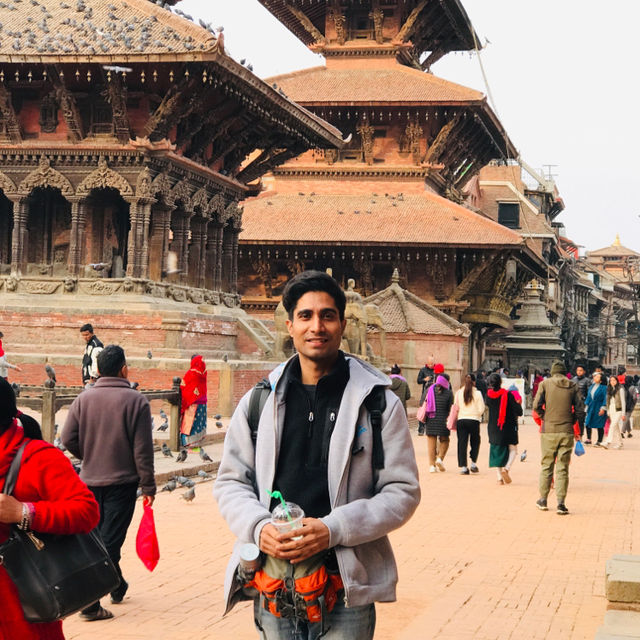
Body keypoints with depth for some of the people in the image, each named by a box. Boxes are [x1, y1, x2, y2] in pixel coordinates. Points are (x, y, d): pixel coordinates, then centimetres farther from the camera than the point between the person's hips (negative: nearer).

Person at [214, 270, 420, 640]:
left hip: (345, 590, -2)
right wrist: (258, 527, -9)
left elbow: (402, 491, -3)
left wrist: (333, 530, -16)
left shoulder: (379, 403, 0)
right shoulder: (257, 402, 8)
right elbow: (231, 482, 12)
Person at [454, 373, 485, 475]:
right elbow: (481, 409, -4)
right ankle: (473, 463, 8)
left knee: (462, 443, 4)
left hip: (461, 420, 2)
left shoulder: (458, 392, 1)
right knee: (475, 442, 15)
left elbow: (456, 408, 4)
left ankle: (463, 467, 1)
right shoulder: (477, 393, -5)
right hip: (474, 420, -2)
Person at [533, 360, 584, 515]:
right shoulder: (573, 386, 4)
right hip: (566, 432, 1)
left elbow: (537, 406, -7)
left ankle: (543, 500, 18)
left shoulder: (545, 384, 0)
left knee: (546, 465, 12)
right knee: (563, 468, 4)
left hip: (548, 431, 0)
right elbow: (580, 410, 1)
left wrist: (544, 417, 10)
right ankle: (561, 503, -1)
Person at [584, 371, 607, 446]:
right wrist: (587, 405, 16)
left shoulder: (603, 387, -7)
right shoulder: (591, 387, 14)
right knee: (587, 423, 3)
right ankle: (588, 439, 13)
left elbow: (605, 398, -10)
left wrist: (603, 408, -15)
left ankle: (599, 441, 6)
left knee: (599, 426, -1)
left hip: (599, 408, -6)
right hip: (591, 408, 6)